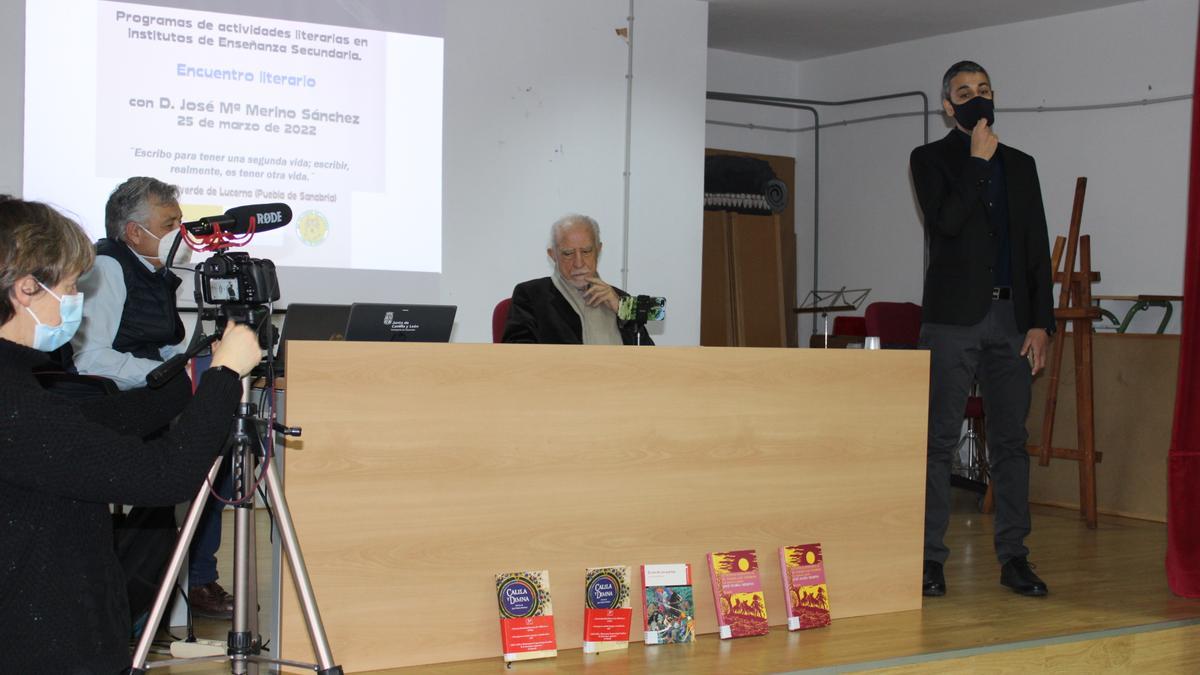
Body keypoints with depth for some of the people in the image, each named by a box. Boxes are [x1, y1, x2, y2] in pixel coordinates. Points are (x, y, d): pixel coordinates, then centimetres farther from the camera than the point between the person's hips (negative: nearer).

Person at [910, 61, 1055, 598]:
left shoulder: (1020, 164, 17)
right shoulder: (930, 159, 6)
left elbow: (1038, 248, 12)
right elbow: (945, 221, -13)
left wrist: (1041, 322, 3)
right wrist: (977, 160, -8)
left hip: (1012, 318, 4)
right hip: (953, 317, -3)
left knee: (1011, 441, 4)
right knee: (939, 440, -4)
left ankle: (1013, 556, 9)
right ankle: (930, 557, 1)